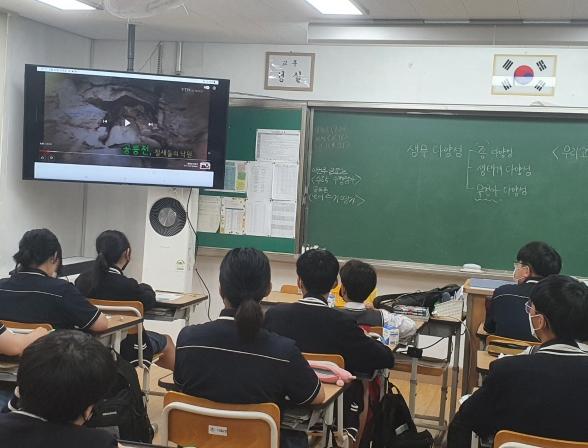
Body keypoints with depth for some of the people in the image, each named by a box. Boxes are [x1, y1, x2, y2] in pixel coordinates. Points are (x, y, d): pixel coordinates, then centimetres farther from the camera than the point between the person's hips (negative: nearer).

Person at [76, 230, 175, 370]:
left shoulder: (82, 280, -14)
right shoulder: (127, 285, -28)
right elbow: (149, 301, -8)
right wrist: (144, 288, 13)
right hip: (127, 349, -5)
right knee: (166, 341, 25)